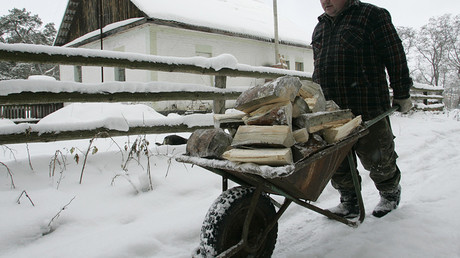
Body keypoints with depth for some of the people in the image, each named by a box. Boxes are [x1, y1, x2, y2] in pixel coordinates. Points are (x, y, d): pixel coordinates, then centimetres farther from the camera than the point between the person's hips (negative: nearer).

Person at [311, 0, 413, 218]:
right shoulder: (320, 27, 20)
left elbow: (395, 56, 0)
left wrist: (401, 94, 0)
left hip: (368, 109, -5)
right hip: (331, 112, 5)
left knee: (376, 159, 7)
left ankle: (391, 194, 33)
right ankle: (349, 202, 24)